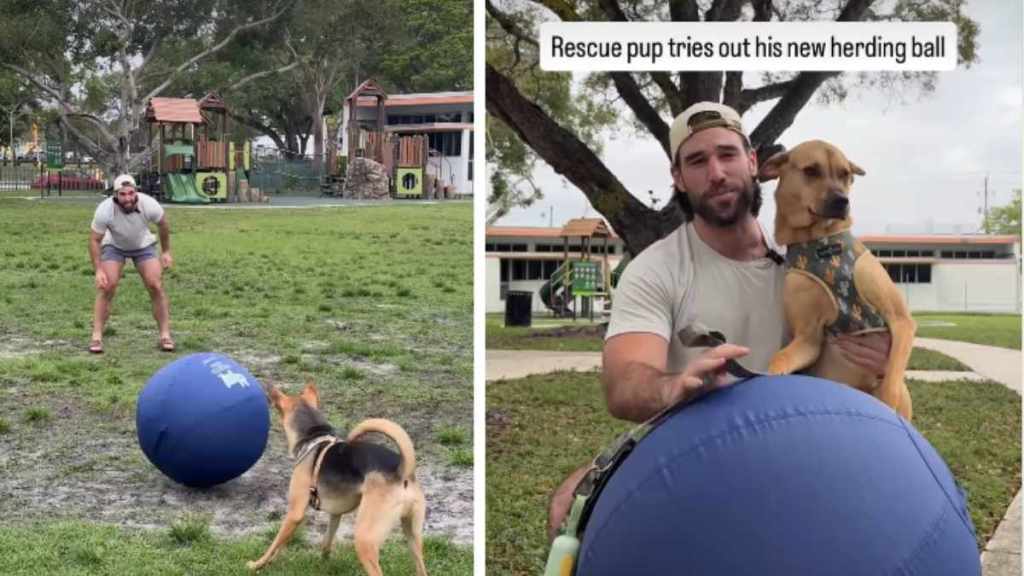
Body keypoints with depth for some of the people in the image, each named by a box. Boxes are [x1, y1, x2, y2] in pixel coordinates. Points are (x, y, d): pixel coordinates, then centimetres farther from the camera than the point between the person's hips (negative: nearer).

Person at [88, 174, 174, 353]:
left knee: (156, 287, -11)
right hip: (114, 246, -1)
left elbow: (163, 224, -8)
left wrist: (166, 251, 0)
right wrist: (98, 270, -25)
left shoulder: (149, 205, -31)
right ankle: (96, 337, -5)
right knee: (106, 288, -14)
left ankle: (165, 336, -1)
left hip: (144, 245, 1)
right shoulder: (104, 210, -33)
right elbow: (94, 239, -19)